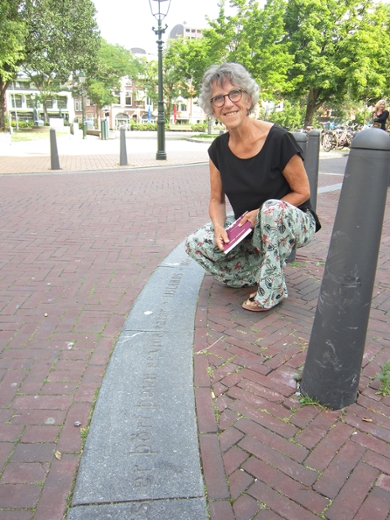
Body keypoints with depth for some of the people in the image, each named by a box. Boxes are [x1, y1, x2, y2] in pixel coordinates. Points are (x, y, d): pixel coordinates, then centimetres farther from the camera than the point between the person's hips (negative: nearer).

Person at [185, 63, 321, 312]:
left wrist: (261, 213, -22)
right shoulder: (218, 149, -5)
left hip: (292, 223, -4)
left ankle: (272, 290, -18)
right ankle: (261, 272, 4)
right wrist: (219, 227, -18)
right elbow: (217, 199, 3)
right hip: (247, 228, 5)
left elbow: (302, 192, -12)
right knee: (196, 244, -14)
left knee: (273, 208, -39)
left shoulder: (279, 139, -20)